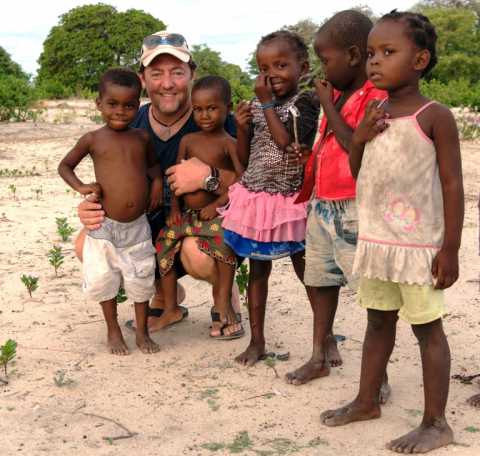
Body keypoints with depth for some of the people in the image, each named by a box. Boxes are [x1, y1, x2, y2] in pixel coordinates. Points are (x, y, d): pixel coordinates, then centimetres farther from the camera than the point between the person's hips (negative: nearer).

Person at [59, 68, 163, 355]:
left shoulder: (142, 138, 3)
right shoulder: (93, 140, -4)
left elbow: (152, 163, 23)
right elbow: (65, 165, 8)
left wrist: (158, 181, 3)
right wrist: (80, 186, -9)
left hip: (137, 226, 2)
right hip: (104, 226, -2)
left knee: (141, 280, 9)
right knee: (105, 280, 10)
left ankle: (142, 332, 27)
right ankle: (114, 331, 29)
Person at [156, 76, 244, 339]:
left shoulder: (229, 144, -6)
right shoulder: (188, 140, 9)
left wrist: (217, 205, -19)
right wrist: (174, 208, 4)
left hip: (216, 213, -6)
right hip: (187, 214, 6)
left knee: (224, 241, -30)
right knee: (165, 243, 1)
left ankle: (224, 305, -15)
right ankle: (169, 308, 16)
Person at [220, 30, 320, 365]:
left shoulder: (304, 102, -9)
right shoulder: (256, 107, 6)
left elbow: (286, 142, -23)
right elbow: (244, 159, 10)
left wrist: (267, 103, -17)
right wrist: (242, 127, -8)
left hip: (290, 201, -5)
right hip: (255, 199, 5)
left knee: (306, 270, 5)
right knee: (258, 269, 11)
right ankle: (257, 341, 21)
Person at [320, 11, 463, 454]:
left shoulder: (434, 116, -10)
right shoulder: (374, 115, 9)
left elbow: (452, 184, -11)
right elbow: (356, 173, 17)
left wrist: (450, 249, -14)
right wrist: (359, 137, -3)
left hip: (417, 246, -6)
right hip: (374, 240, 7)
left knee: (427, 328, 3)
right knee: (379, 321, 18)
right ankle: (367, 401, 32)